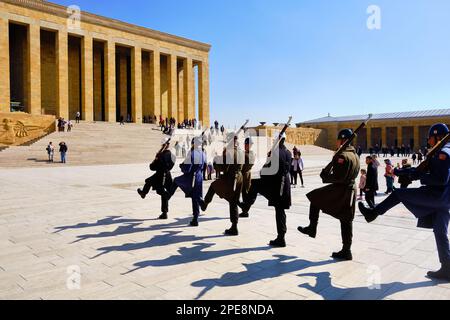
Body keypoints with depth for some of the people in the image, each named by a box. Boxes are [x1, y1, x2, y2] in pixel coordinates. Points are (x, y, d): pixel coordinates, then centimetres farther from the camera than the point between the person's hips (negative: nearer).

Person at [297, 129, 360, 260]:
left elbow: (338, 177, -24)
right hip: (351, 190, 9)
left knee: (314, 198, 12)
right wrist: (329, 172, 14)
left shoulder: (342, 156, -17)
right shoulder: (355, 155, 12)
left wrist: (325, 176, -7)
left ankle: (312, 228, 17)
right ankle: (346, 251, 18)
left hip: (339, 190, -8)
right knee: (346, 220, 12)